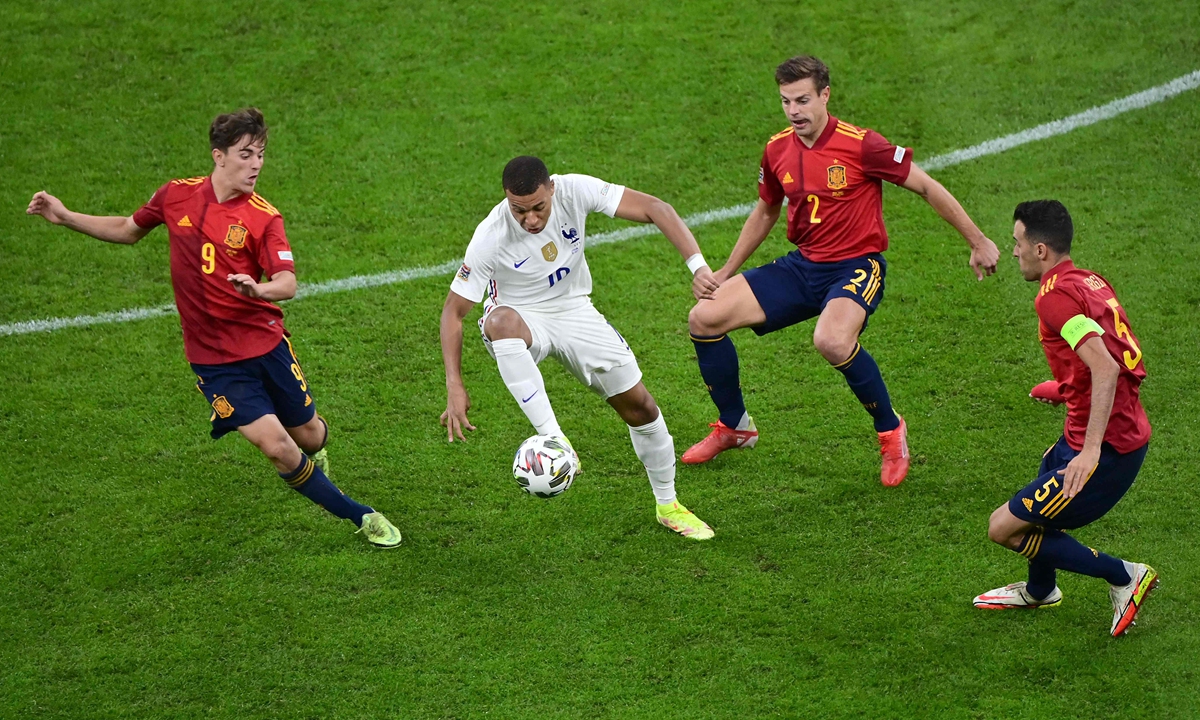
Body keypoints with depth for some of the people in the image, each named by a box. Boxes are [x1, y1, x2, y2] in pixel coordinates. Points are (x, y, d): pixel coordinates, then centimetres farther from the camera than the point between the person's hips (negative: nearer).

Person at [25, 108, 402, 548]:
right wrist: (65, 217, 10)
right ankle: (360, 517, 5)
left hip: (266, 342, 0)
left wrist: (258, 289, -44)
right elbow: (128, 231, 16)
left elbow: (287, 284, -22)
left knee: (307, 435, 12)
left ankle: (315, 452, 54)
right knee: (275, 446, -11)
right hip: (213, 358, 0)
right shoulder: (176, 196, -3)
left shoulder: (263, 217, -10)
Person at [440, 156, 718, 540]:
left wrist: (698, 266, -33)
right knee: (501, 319, -41)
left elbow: (653, 208, -22)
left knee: (639, 404, 1)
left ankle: (668, 505, 24)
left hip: (574, 311, 3)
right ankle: (551, 436, -41)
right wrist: (455, 388, -28)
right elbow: (453, 310, -21)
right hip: (521, 321, -3)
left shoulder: (574, 191, -24)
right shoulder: (490, 237, -28)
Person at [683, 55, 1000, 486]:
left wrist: (979, 243, -3)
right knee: (704, 318, -6)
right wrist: (726, 272, 20)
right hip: (801, 267, 6)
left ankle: (890, 431, -11)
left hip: (856, 266, -6)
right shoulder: (777, 150, 3)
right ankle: (735, 427, 16)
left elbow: (927, 188, -7)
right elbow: (765, 212, 21)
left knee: (831, 341, -38)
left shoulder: (860, 145, -15)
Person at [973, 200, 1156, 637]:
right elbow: (1116, 363, 20)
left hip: (1107, 447, -10)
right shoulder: (1091, 281, 11)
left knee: (1004, 528, -2)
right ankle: (1039, 591, 54)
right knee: (1036, 504, 29)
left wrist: (1091, 450, -30)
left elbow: (1106, 369, -28)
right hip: (1130, 432, 10)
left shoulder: (1056, 295, -17)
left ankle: (1123, 576, 3)